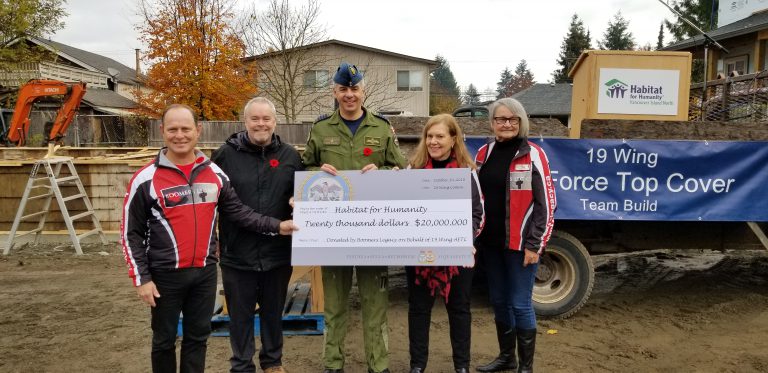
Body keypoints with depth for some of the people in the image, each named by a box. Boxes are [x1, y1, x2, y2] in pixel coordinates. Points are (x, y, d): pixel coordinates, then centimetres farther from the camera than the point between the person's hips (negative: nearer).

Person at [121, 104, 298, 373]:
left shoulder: (215, 174, 3)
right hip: (166, 274, -3)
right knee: (164, 340, 13)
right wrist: (141, 278, -9)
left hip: (205, 272, 3)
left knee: (198, 337, 16)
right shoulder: (146, 179, -9)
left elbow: (237, 211, 7)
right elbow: (131, 233, -5)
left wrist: (276, 226, -1)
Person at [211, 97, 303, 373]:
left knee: (273, 312, 18)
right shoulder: (226, 154, -4)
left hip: (278, 253, 2)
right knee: (240, 314, 13)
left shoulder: (290, 155, 2)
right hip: (237, 253, -1)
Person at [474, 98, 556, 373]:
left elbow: (546, 204, -8)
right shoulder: (484, 154, 8)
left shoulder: (533, 155, -6)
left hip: (520, 244, -5)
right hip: (490, 243, 5)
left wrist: (534, 245, -13)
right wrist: (475, 237, 10)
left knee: (520, 304, -1)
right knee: (498, 301, 13)